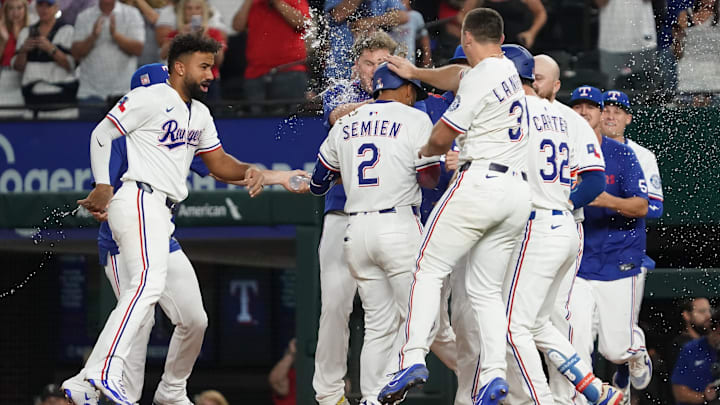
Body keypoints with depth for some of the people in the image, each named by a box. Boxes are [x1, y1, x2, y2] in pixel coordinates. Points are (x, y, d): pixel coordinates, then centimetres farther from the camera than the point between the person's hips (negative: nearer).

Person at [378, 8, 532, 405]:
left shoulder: (481, 80, -9)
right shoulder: (508, 70, 16)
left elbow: (441, 138, -4)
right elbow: (458, 77, 36)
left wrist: (426, 151, 19)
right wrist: (416, 72, 49)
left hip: (480, 183, -8)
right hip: (518, 193, 8)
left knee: (429, 269, -3)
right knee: (486, 289, 8)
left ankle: (413, 357, -17)